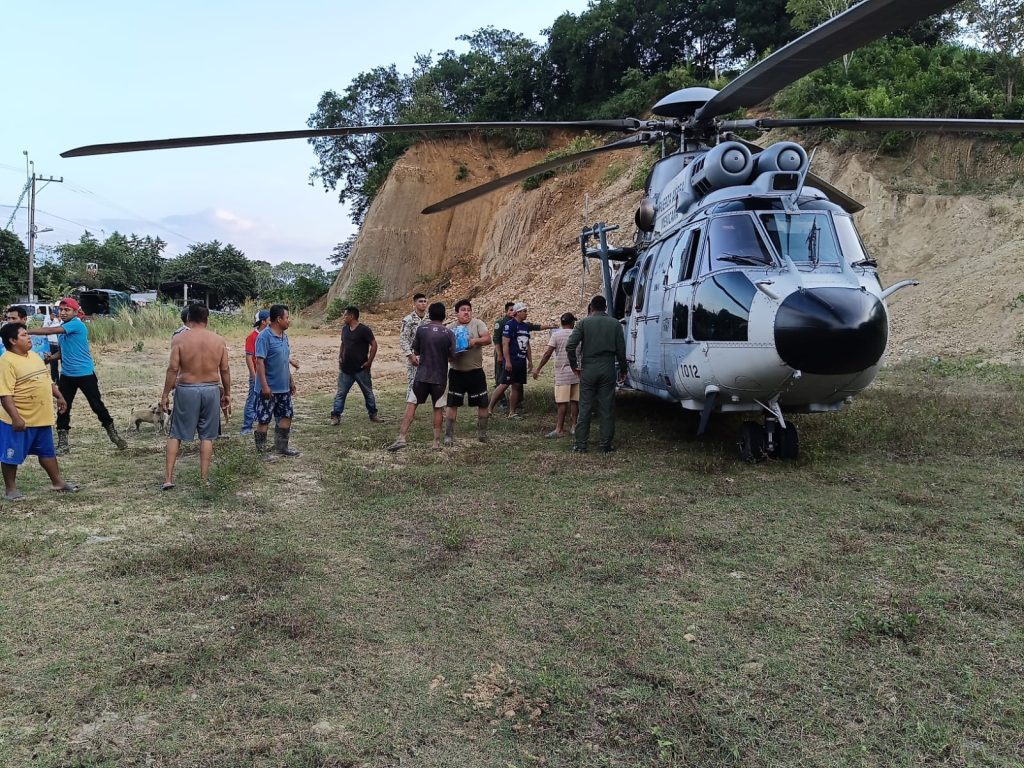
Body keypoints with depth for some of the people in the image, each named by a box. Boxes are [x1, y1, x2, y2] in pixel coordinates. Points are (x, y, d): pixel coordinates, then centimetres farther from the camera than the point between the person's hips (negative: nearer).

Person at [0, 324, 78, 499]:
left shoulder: (35, 356, 9)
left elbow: (46, 380, 22)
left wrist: (59, 396, 20)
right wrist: (15, 418, -28)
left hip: (41, 418, 8)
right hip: (20, 420, -8)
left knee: (47, 451, 17)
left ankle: (57, 482, 27)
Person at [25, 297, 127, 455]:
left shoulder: (77, 325, -15)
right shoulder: (61, 328, 11)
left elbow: (51, 330, -24)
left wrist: (27, 331, -23)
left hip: (85, 374, -7)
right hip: (67, 375, 7)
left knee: (97, 405, 1)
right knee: (63, 408, 4)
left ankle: (114, 435, 18)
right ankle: (63, 445, 11)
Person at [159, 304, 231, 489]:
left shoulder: (180, 339, -7)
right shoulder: (219, 340, 0)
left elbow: (173, 369, -11)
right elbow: (225, 370, 2)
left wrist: (165, 394, -3)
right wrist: (227, 394, 12)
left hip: (186, 390, -2)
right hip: (211, 390, 2)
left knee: (175, 434, 10)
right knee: (207, 436, 10)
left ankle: (168, 478, 8)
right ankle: (204, 478, 13)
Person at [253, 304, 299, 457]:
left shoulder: (284, 336, 10)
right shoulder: (264, 336, -16)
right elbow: (259, 361, -20)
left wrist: (291, 380, 20)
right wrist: (264, 385, -24)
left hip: (284, 387, 9)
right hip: (269, 388, -9)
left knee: (287, 416, 12)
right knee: (264, 420, 1)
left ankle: (281, 447, 22)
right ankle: (261, 450, 10)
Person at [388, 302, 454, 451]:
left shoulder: (421, 329, -1)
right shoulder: (449, 333, -4)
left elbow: (416, 351, 7)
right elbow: (452, 356, -2)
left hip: (422, 375, 0)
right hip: (440, 377, 0)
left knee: (411, 405, 4)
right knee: (438, 408, 10)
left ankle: (402, 438, -5)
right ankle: (437, 441, 13)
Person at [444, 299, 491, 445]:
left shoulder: (477, 323, 0)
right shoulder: (451, 328, 6)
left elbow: (488, 339, -12)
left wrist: (475, 341, -29)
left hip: (476, 372, 0)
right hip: (457, 372, 1)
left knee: (483, 404, 6)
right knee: (453, 405, 0)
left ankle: (482, 433, 23)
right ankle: (448, 435, 8)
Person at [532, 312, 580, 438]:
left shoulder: (556, 335, -4)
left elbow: (548, 353, -11)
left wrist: (538, 369, -8)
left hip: (562, 373, -3)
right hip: (576, 372, 3)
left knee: (562, 402, -6)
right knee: (574, 401, 11)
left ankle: (559, 429, -9)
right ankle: (574, 426, 16)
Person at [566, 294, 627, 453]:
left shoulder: (584, 323, -2)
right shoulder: (615, 324, 3)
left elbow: (570, 346, -10)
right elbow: (621, 350, 3)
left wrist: (574, 365, 1)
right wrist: (623, 370, 13)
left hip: (588, 370, -1)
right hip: (608, 370, 1)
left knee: (585, 408, 5)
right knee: (607, 409, 6)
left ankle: (581, 445, 8)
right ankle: (606, 445, 10)